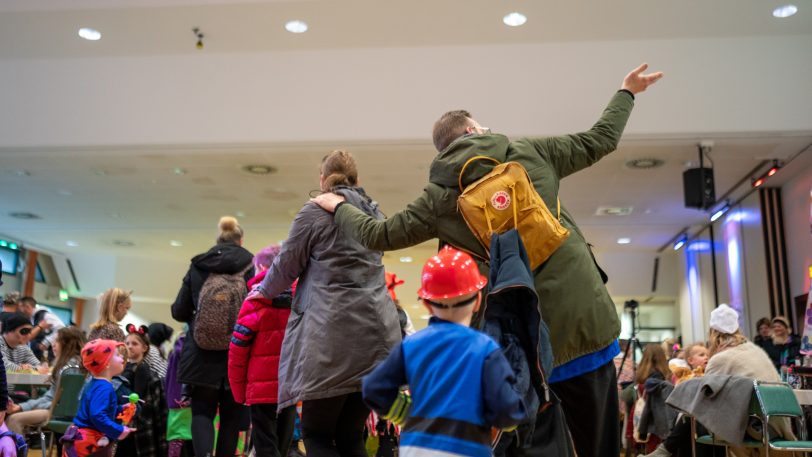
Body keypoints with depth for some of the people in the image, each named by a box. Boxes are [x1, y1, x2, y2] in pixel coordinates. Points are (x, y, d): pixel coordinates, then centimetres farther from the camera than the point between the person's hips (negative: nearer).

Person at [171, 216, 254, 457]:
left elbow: (178, 312, 8)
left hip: (201, 352, 1)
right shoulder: (250, 266, -2)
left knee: (202, 411, 8)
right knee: (231, 416, 11)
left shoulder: (197, 266, 4)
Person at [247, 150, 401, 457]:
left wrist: (263, 290, 27)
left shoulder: (315, 212, -3)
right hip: (376, 331, 6)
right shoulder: (374, 213, 16)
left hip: (333, 332, -6)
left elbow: (287, 265, 5)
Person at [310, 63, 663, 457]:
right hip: (585, 319, 0)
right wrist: (627, 92, 32)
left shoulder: (439, 196, 5)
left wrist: (338, 207, 30)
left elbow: (378, 235, 11)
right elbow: (600, 139, 14)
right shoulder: (530, 152, 5)